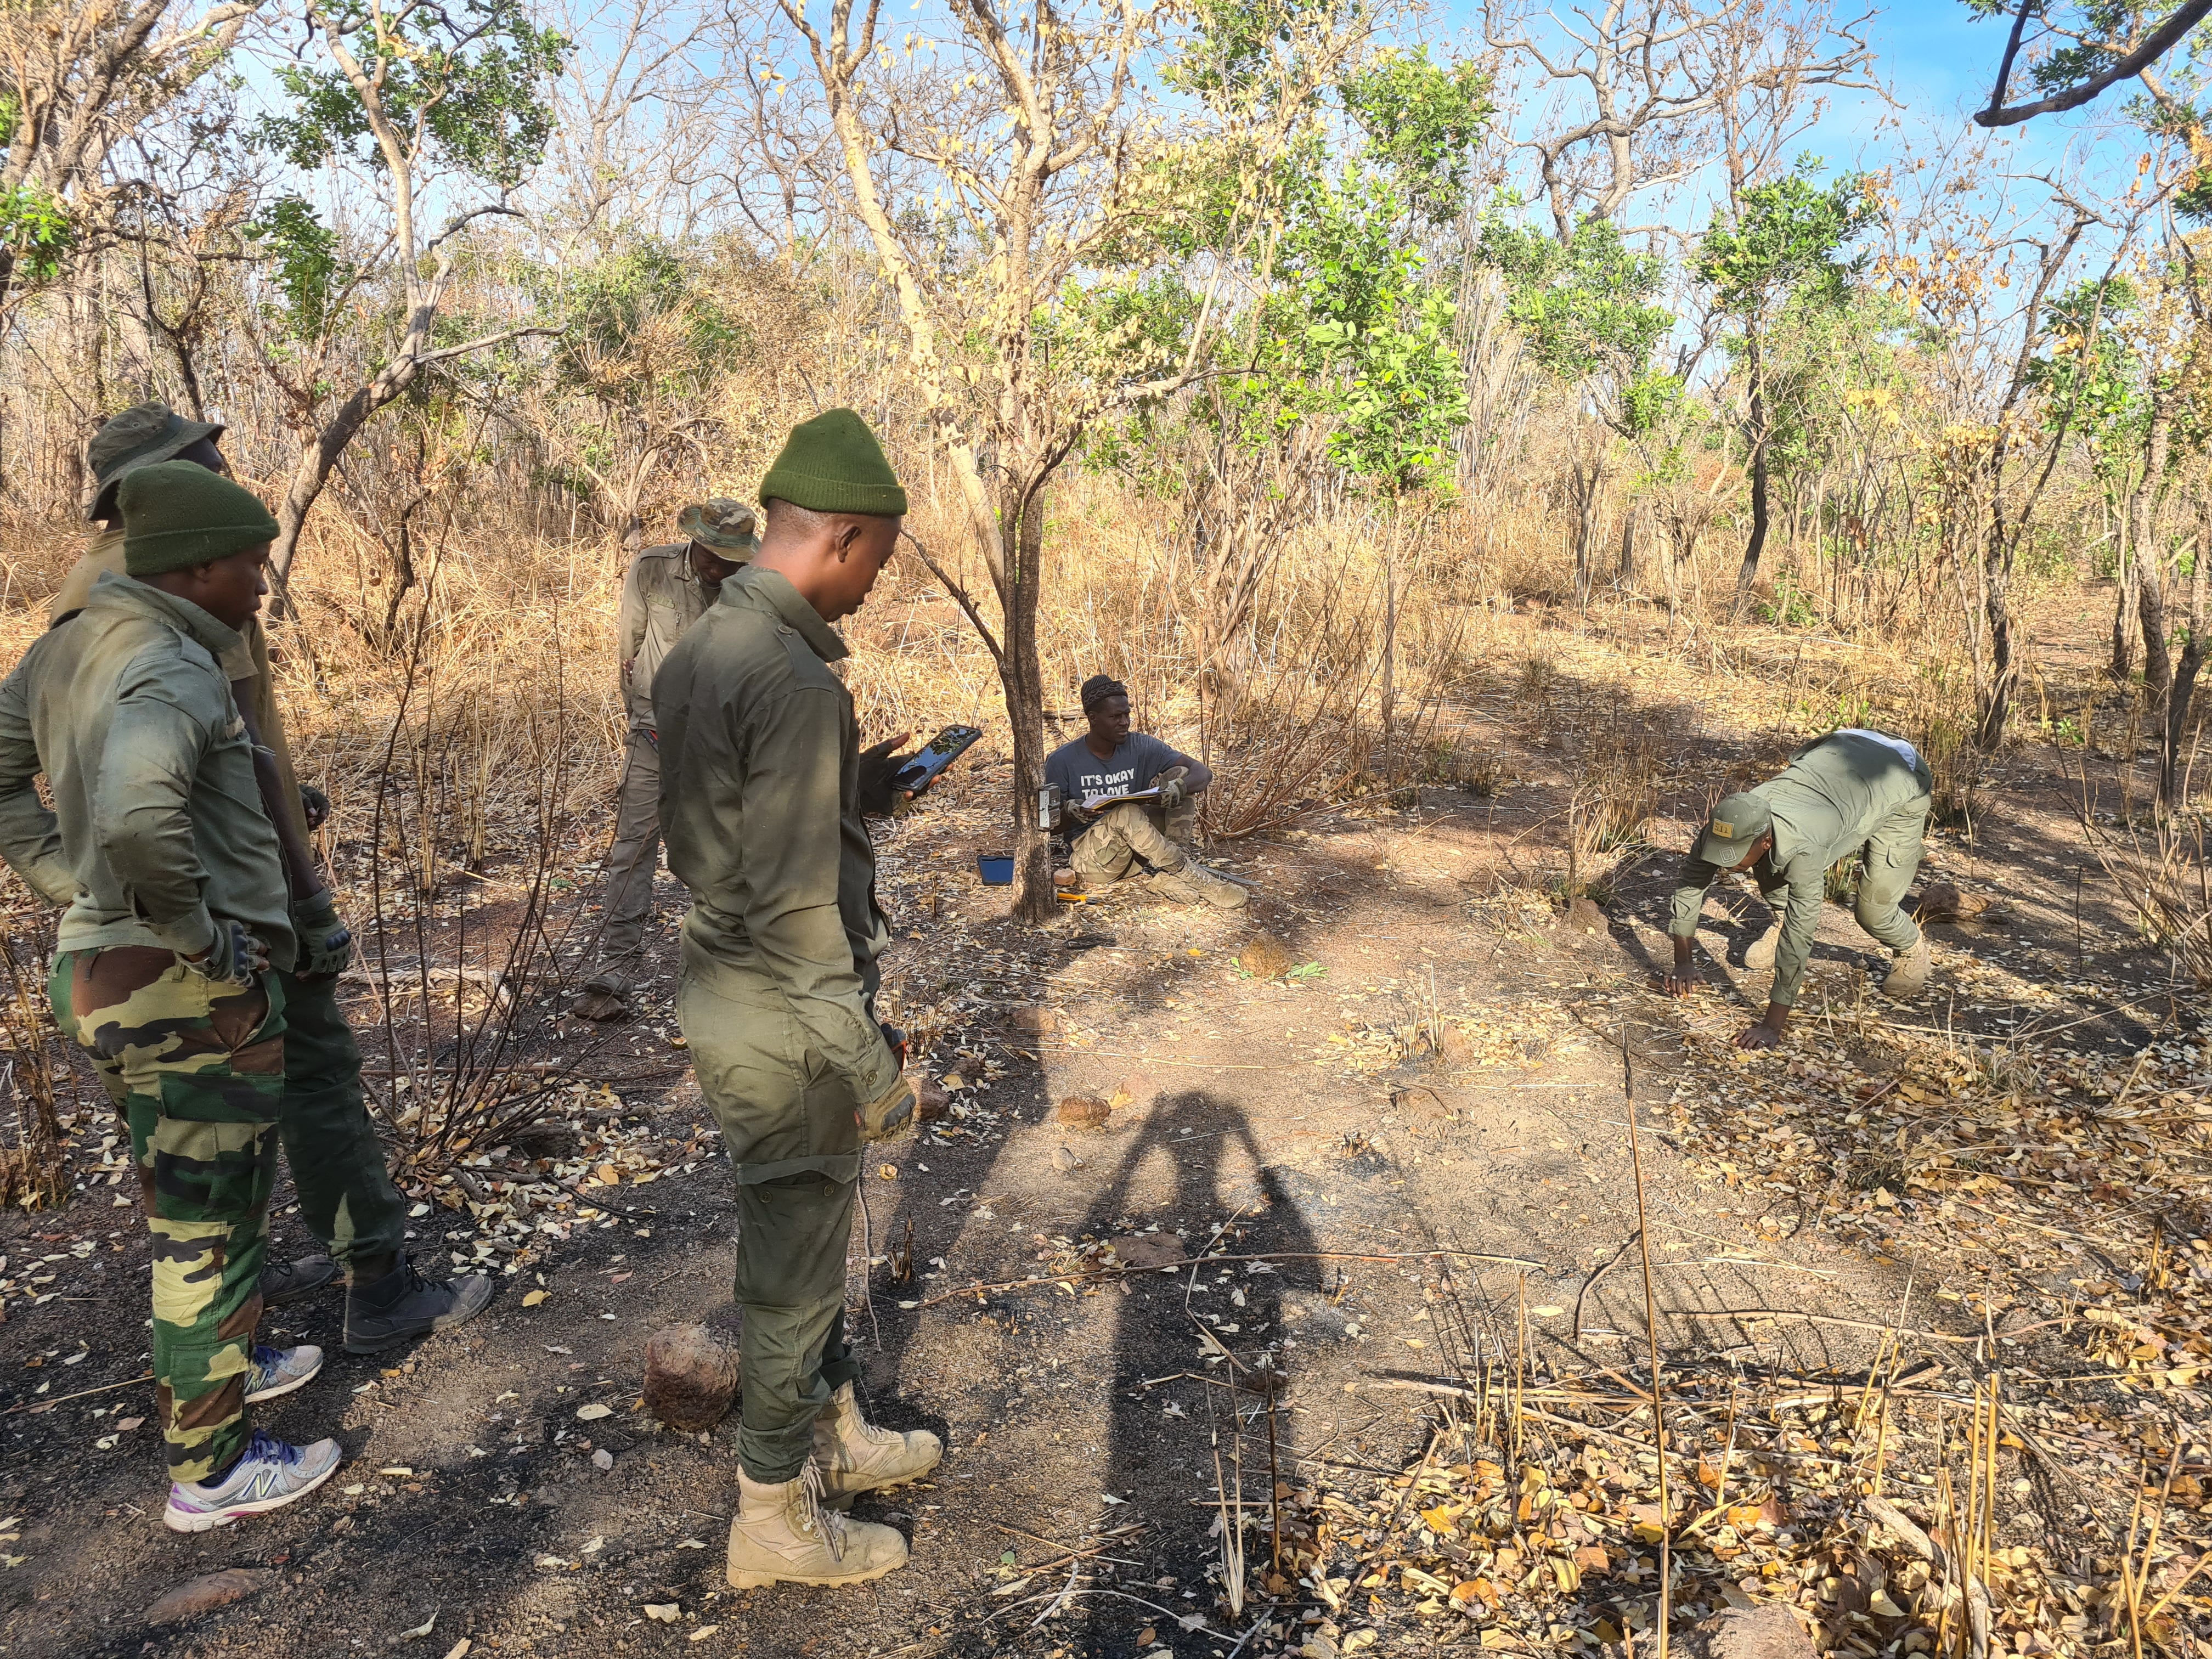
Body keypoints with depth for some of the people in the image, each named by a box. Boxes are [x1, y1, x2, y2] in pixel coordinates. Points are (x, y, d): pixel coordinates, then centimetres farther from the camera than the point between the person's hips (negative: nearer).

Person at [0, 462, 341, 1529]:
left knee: (185, 1199, 26)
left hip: (102, 967, 9)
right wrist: (196, 932, -25)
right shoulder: (173, 675, -22)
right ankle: (210, 1469, 21)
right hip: (194, 992, -9)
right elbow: (136, 816, -40)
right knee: (209, 1224, 6)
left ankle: (227, 1361, 47)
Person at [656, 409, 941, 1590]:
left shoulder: (695, 653, 6)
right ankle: (776, 1520, 28)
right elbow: (794, 906, -25)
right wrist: (872, 1065, -18)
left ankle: (837, 1437, 45)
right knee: (794, 1261, 8)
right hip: (784, 1016, -9)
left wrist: (861, 785, 14)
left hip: (719, 987, 10)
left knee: (805, 1233, 25)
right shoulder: (795, 679, -25)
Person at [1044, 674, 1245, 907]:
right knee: (1127, 813, -36)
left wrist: (1179, 788, -31)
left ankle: (1169, 875, -24)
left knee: (1180, 774, -9)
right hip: (1090, 859, -5)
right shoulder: (1061, 762, -8)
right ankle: (1192, 877, -26)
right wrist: (1069, 811, -27)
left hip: (1137, 852, 5)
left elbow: (1203, 773, -7)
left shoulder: (1140, 747, 0)